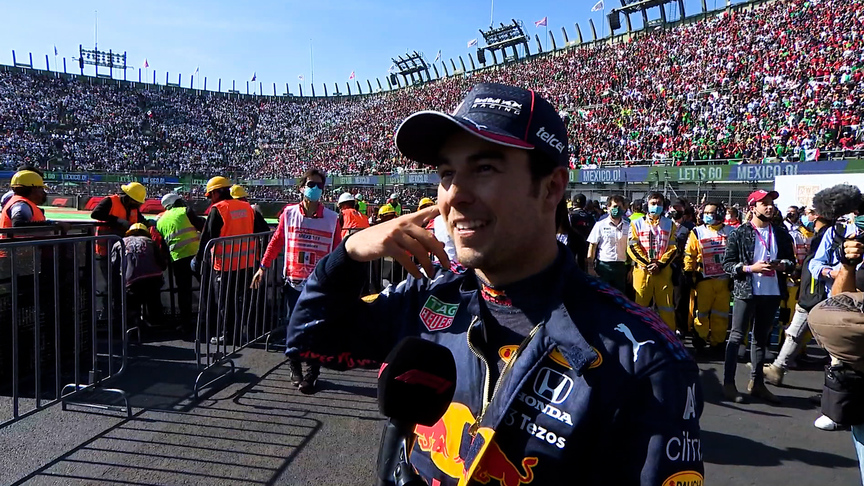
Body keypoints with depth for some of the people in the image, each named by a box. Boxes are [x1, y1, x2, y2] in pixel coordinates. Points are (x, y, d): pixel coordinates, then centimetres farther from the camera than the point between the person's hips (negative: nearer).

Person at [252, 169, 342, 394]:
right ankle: (295, 370, 25)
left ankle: (311, 374, 13)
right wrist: (263, 267, 7)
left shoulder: (332, 218, -4)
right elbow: (276, 241, 8)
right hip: (293, 281, 2)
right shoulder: (289, 213, 0)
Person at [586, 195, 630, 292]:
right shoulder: (600, 225, -1)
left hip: (621, 267, 2)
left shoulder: (628, 226, 6)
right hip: (603, 266, -2)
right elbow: (592, 246, -1)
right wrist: (590, 268, -7)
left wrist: (631, 268, 4)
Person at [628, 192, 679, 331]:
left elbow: (673, 248, 4)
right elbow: (632, 247, -2)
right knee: (641, 305, 5)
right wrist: (647, 264, -11)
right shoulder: (637, 224, 5)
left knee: (666, 306, 3)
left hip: (663, 271, 1)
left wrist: (660, 264, -9)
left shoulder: (670, 225, 10)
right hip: (642, 271, -1)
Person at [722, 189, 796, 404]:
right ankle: (729, 383, 6)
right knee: (736, 337, 0)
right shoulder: (739, 233, -5)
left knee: (761, 338, 13)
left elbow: (791, 261, 16)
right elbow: (727, 263, -6)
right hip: (745, 291, -5)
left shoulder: (781, 235, 9)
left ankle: (756, 383, 23)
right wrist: (751, 268, -19)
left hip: (772, 292, 5)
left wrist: (782, 265, -6)